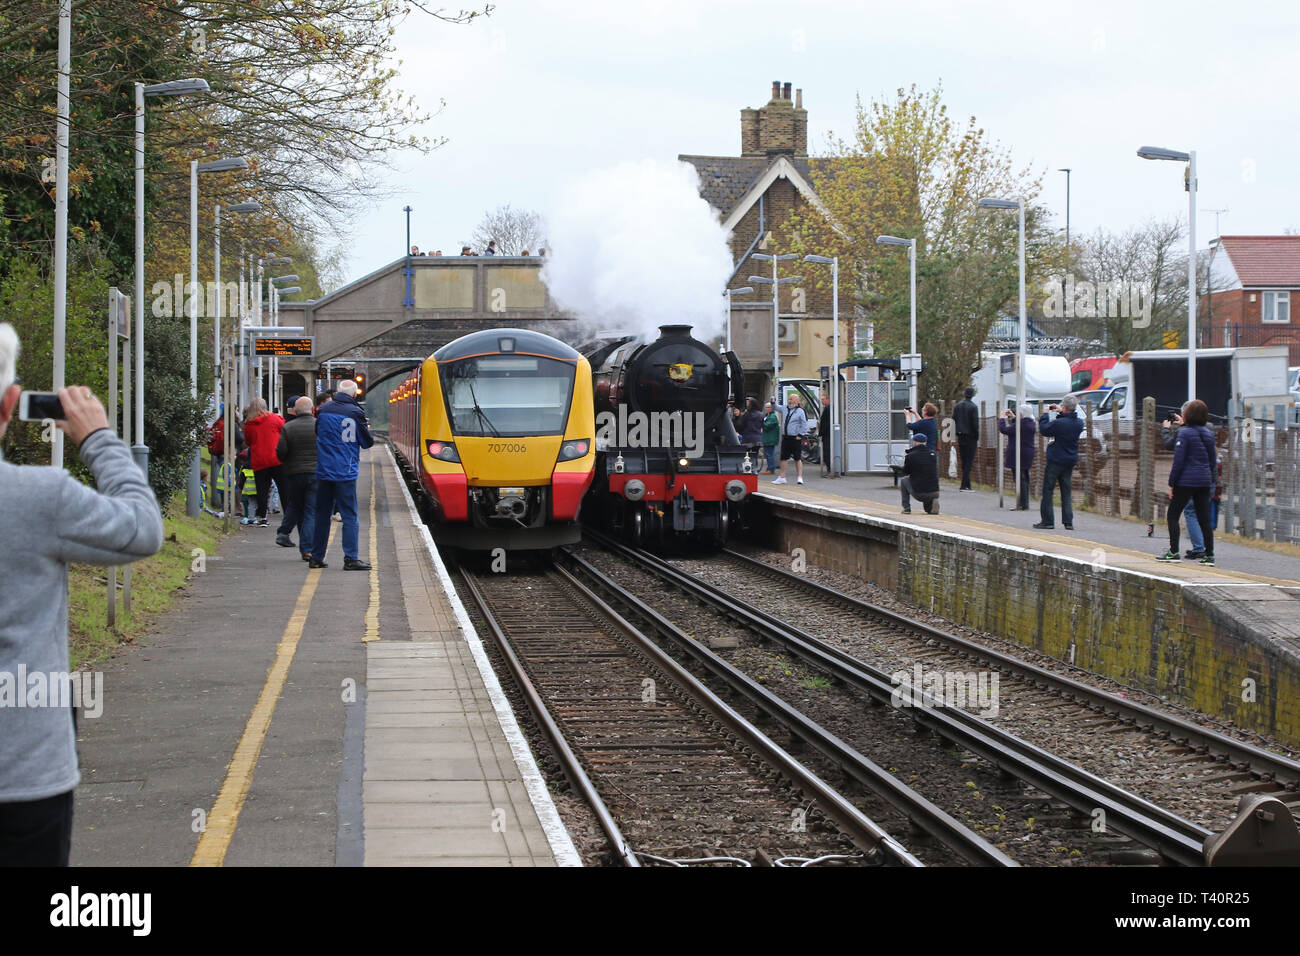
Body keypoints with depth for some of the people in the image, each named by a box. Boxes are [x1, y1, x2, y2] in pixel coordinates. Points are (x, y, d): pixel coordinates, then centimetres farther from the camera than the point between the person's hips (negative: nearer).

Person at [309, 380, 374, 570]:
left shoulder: (324, 409, 4)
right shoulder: (355, 413, -8)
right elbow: (367, 442, 0)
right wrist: (367, 430, 20)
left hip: (323, 470, 4)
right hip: (345, 472, -4)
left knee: (322, 514, 12)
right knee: (349, 516, -1)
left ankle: (316, 557, 15)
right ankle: (350, 559, -7)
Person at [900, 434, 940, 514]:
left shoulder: (910, 456, -6)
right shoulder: (933, 455, 6)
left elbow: (905, 473, 10)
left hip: (918, 494, -3)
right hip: (934, 493, 3)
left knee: (903, 480, 25)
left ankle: (906, 508, 18)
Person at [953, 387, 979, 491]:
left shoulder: (957, 406, 6)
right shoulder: (973, 407, -10)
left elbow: (953, 422, 7)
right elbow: (975, 424, -12)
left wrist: (955, 437, 14)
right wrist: (977, 439, -6)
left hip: (960, 437, 5)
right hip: (971, 437, -5)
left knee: (964, 462, 11)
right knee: (969, 461, -4)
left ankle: (967, 485, 13)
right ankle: (964, 485, -10)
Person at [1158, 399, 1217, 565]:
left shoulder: (1184, 433, -10)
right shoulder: (1208, 434, 10)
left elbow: (1178, 460, -13)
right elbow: (1213, 461, 14)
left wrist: (1171, 483, -7)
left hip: (1186, 481, -6)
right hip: (1204, 481, 6)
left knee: (1173, 515, 5)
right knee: (1204, 519, 7)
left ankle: (1174, 552, 1)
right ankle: (1209, 554, 5)